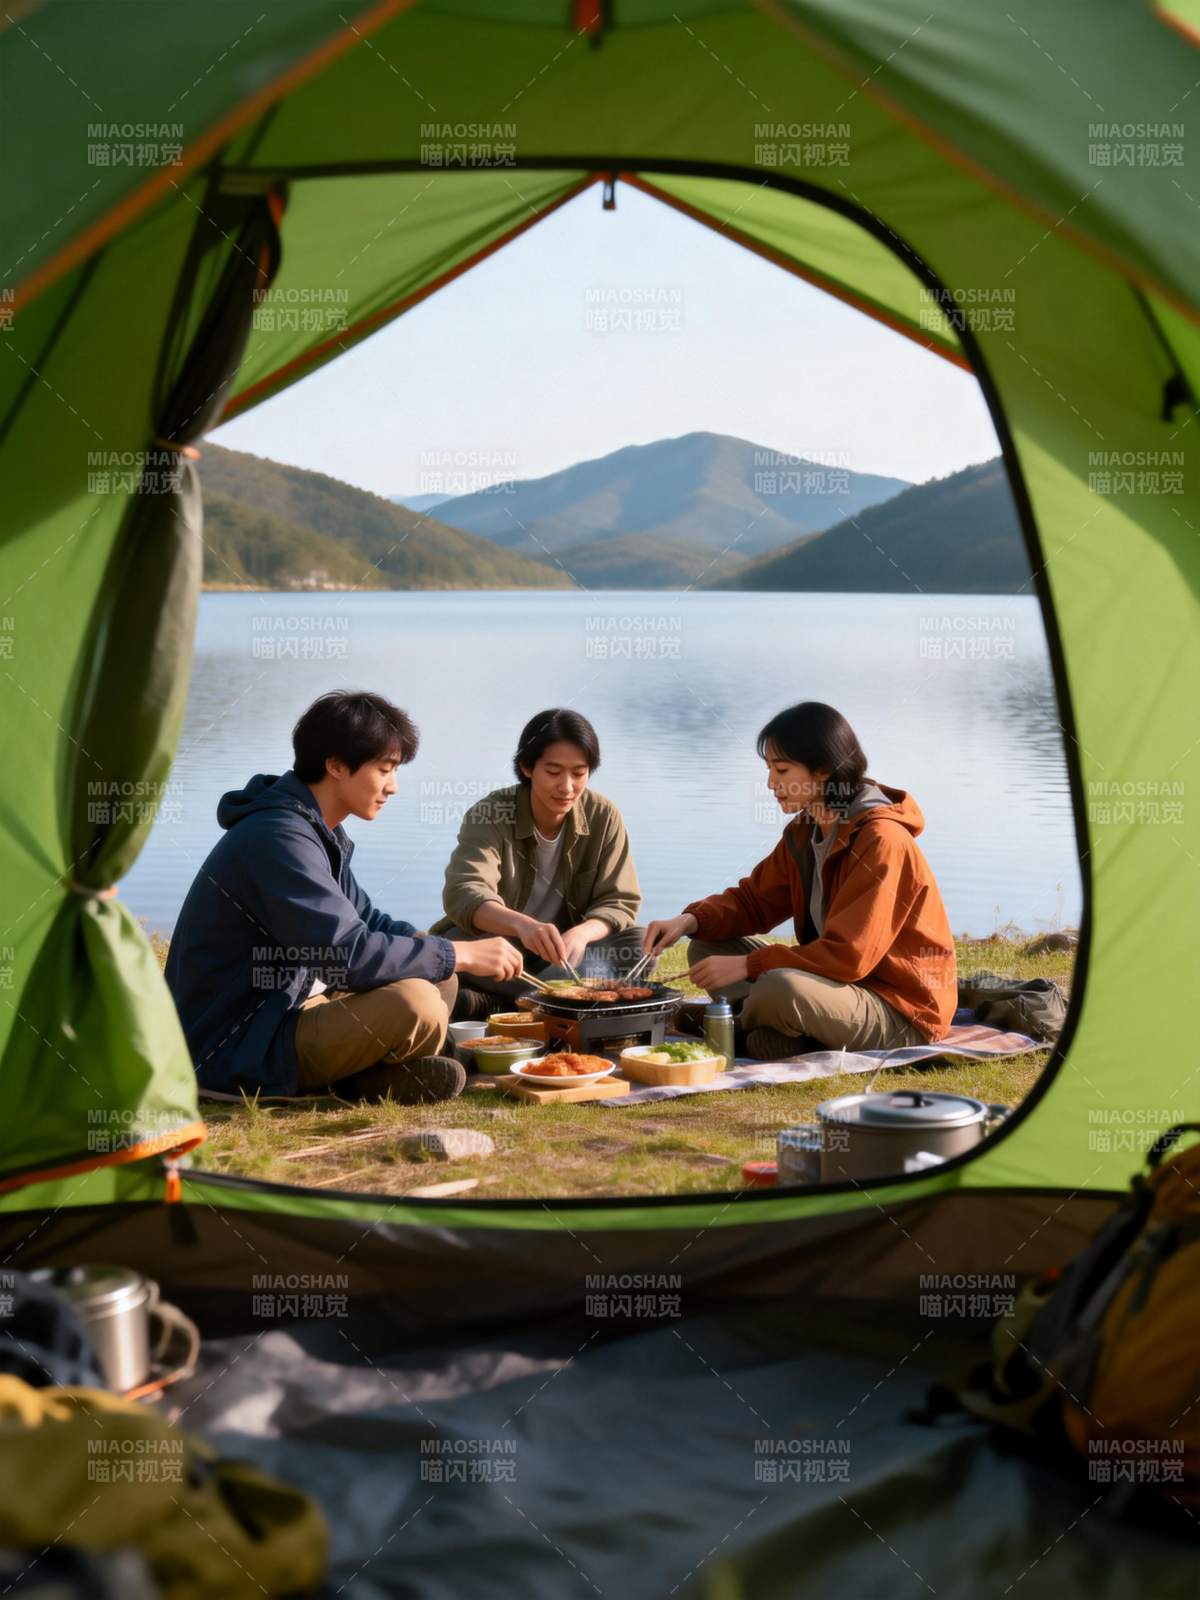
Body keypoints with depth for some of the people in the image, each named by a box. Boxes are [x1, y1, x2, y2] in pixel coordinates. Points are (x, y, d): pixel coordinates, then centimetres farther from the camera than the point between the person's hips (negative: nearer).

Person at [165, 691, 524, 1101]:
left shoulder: (318, 832, 11)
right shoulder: (277, 838, -22)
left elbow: (366, 921, 19)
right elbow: (348, 953, -28)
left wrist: (457, 952, 1)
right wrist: (460, 954, -18)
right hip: (234, 1048, -11)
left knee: (438, 980, 12)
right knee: (413, 1004, -29)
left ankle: (368, 1071, -8)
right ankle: (374, 1080, -1)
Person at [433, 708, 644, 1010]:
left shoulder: (603, 817, -8)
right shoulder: (489, 815, -18)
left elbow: (618, 902, -8)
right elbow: (464, 894, -34)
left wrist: (582, 934, -32)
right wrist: (522, 925, -55)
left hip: (563, 950, 3)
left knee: (637, 948, -26)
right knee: (454, 947, -35)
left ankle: (490, 1002, -27)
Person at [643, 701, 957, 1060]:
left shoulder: (882, 841, -22)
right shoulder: (803, 832, 6)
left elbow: (849, 956, -27)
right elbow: (754, 901, 11)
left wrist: (747, 966, -26)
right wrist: (691, 920, -9)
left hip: (903, 1015, -9)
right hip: (842, 983, 9)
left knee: (782, 987, -35)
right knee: (708, 949, 5)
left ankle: (734, 1028, -1)